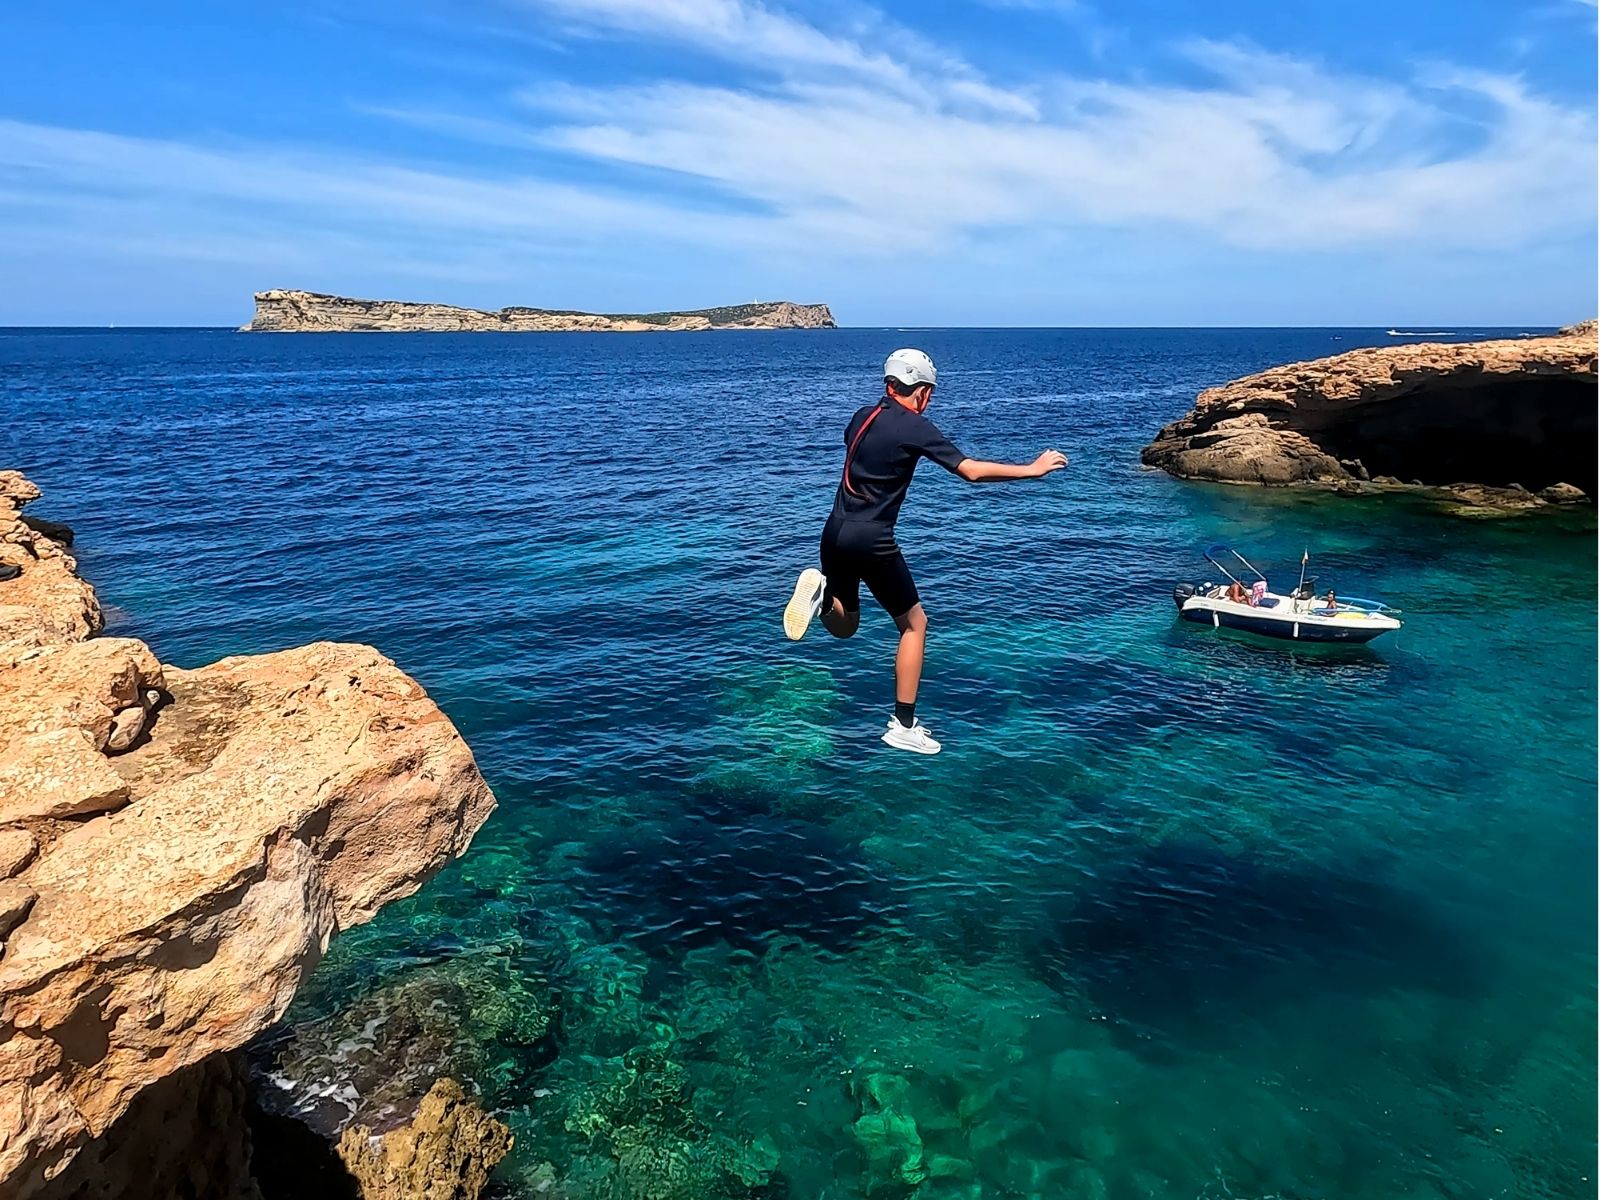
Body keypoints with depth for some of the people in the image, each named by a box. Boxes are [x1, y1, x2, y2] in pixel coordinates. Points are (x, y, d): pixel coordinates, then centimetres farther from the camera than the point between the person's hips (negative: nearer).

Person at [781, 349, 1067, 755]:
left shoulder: (861, 416, 9)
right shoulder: (916, 427, -10)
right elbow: (972, 471, -13)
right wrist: (1033, 468, -3)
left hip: (835, 533, 7)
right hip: (872, 541, -6)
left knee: (843, 627, 23)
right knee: (914, 624, 12)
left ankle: (821, 590, -11)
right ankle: (903, 725, 11)